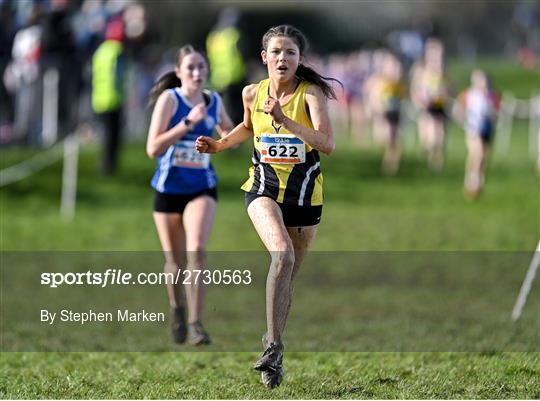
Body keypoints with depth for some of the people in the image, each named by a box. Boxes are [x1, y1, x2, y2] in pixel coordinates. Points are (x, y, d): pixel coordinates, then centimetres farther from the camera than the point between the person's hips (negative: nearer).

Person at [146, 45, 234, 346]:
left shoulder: (214, 101, 2)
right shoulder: (169, 99, -10)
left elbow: (229, 132, 23)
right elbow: (153, 148, -19)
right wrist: (188, 122, -25)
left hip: (202, 188, 1)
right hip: (169, 188, -1)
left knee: (197, 250, -20)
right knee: (175, 261, 10)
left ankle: (196, 323, -18)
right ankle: (177, 308, 39)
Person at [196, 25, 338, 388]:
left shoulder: (311, 92, -12)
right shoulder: (253, 93, -2)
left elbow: (328, 144, -25)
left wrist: (284, 120, -32)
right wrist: (219, 145, 8)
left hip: (305, 195, 0)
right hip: (264, 189, 0)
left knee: (288, 278, 11)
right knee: (282, 253, -28)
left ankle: (273, 356, 32)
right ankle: (274, 346, -23)